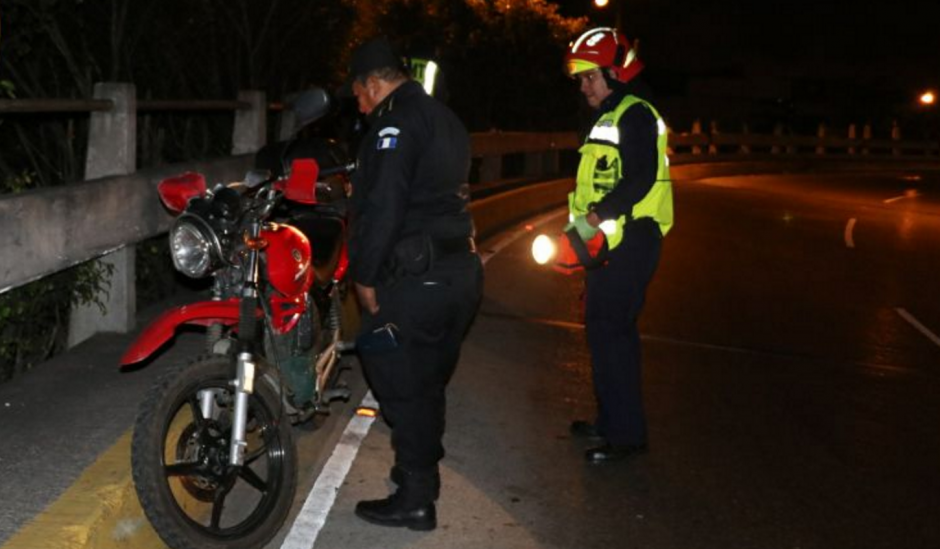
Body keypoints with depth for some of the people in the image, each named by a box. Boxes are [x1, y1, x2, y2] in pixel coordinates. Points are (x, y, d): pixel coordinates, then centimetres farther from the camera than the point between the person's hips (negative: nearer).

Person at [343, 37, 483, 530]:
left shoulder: (397, 121, -12)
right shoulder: (444, 118, 18)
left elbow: (383, 206, -19)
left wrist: (363, 276, -13)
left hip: (416, 279, -9)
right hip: (461, 269, 10)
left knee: (400, 382, -1)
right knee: (427, 380, 20)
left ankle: (415, 499, 6)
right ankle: (422, 474, 35)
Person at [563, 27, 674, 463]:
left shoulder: (634, 115, -12)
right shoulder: (610, 118, 21)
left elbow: (641, 180, -24)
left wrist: (592, 219, -24)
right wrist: (585, 225, 15)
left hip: (628, 243, -11)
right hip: (609, 243, 11)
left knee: (609, 333, -9)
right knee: (610, 331, 16)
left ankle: (626, 433, -2)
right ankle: (612, 420, 27)